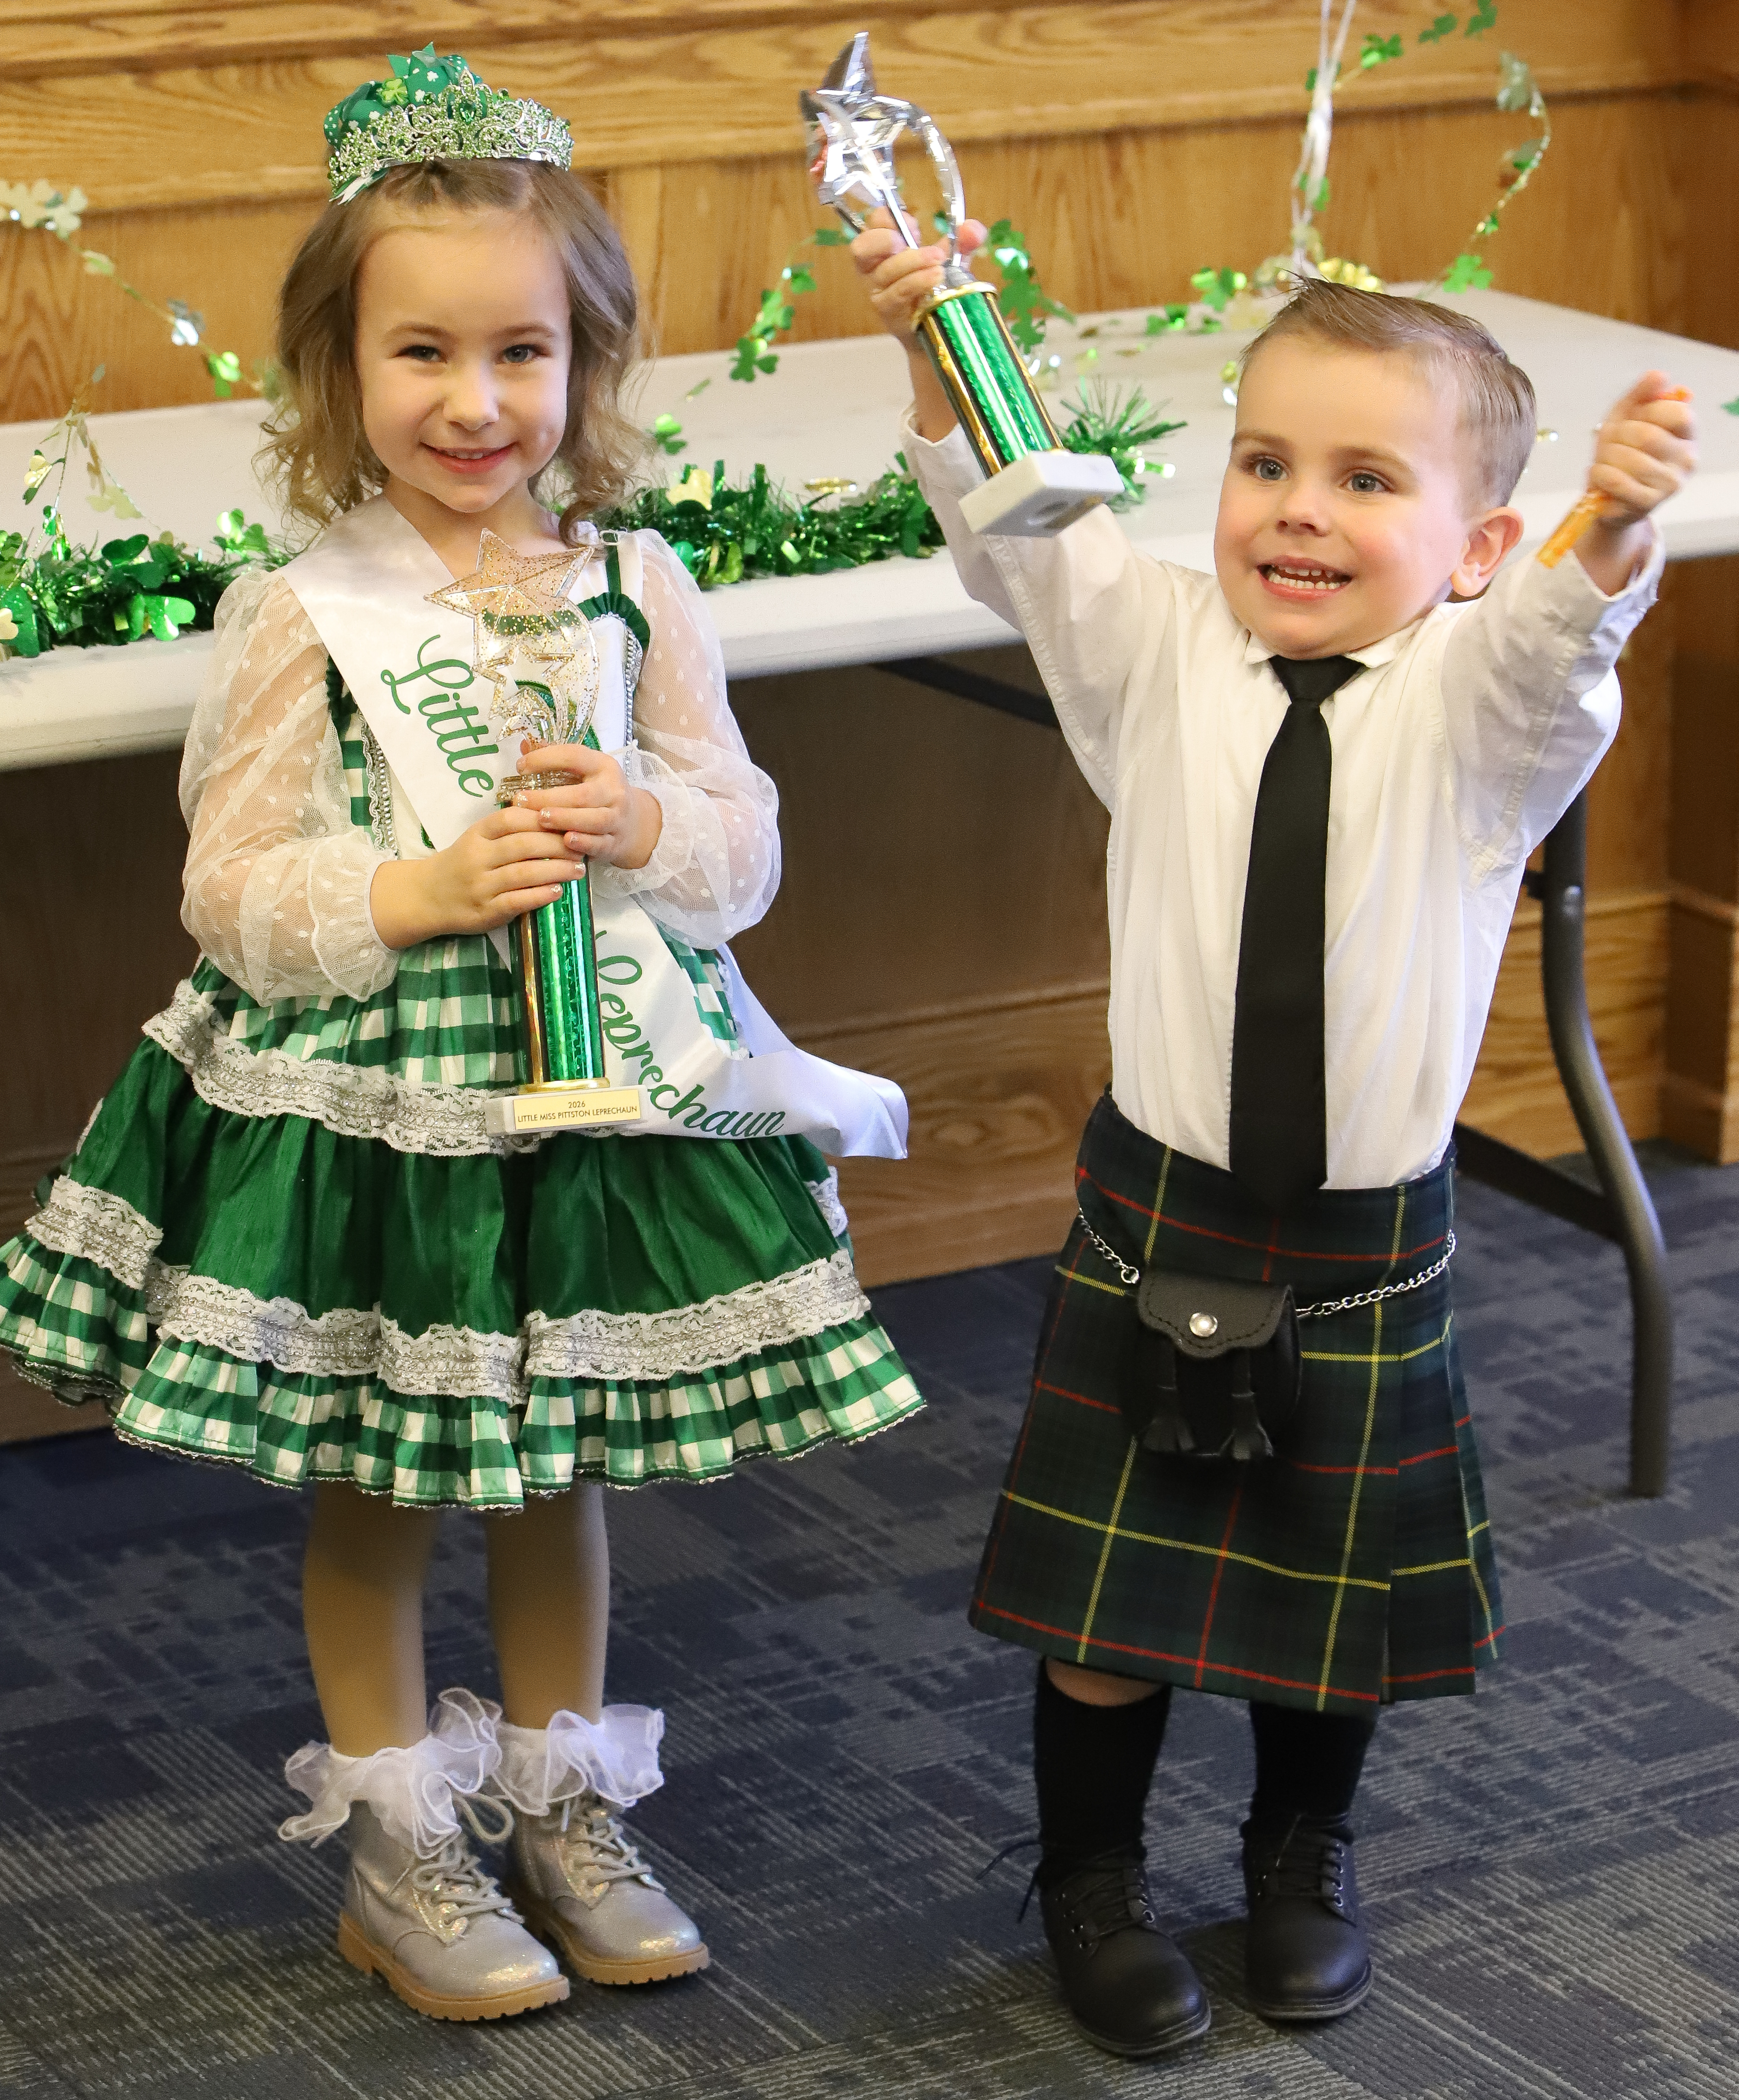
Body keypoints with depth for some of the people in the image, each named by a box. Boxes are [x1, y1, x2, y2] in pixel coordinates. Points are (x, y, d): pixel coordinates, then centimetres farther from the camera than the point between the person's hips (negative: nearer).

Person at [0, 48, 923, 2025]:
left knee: (561, 1461, 17)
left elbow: (744, 842, 4)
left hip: (602, 1090, 3)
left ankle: (561, 1803, 34)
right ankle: (398, 1845, 25)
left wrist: (651, 829, -17)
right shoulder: (300, 618, -10)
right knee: (373, 1481, 9)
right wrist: (422, 891, -23)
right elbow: (233, 894, -11)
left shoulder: (635, 590, 0)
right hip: (368, 1101, -3)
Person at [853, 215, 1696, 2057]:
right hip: (1157, 1217, 0)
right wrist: (944, 366, -34)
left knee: (1338, 1590, 16)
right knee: (1106, 1592, 7)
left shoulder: (1473, 704, -9)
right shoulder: (1162, 654, -3)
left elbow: (1545, 648, -31)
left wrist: (1610, 539, -53)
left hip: (1370, 1247, 0)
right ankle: (1091, 1882, 31)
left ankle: (1303, 1860, 42)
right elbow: (1022, 540, -16)